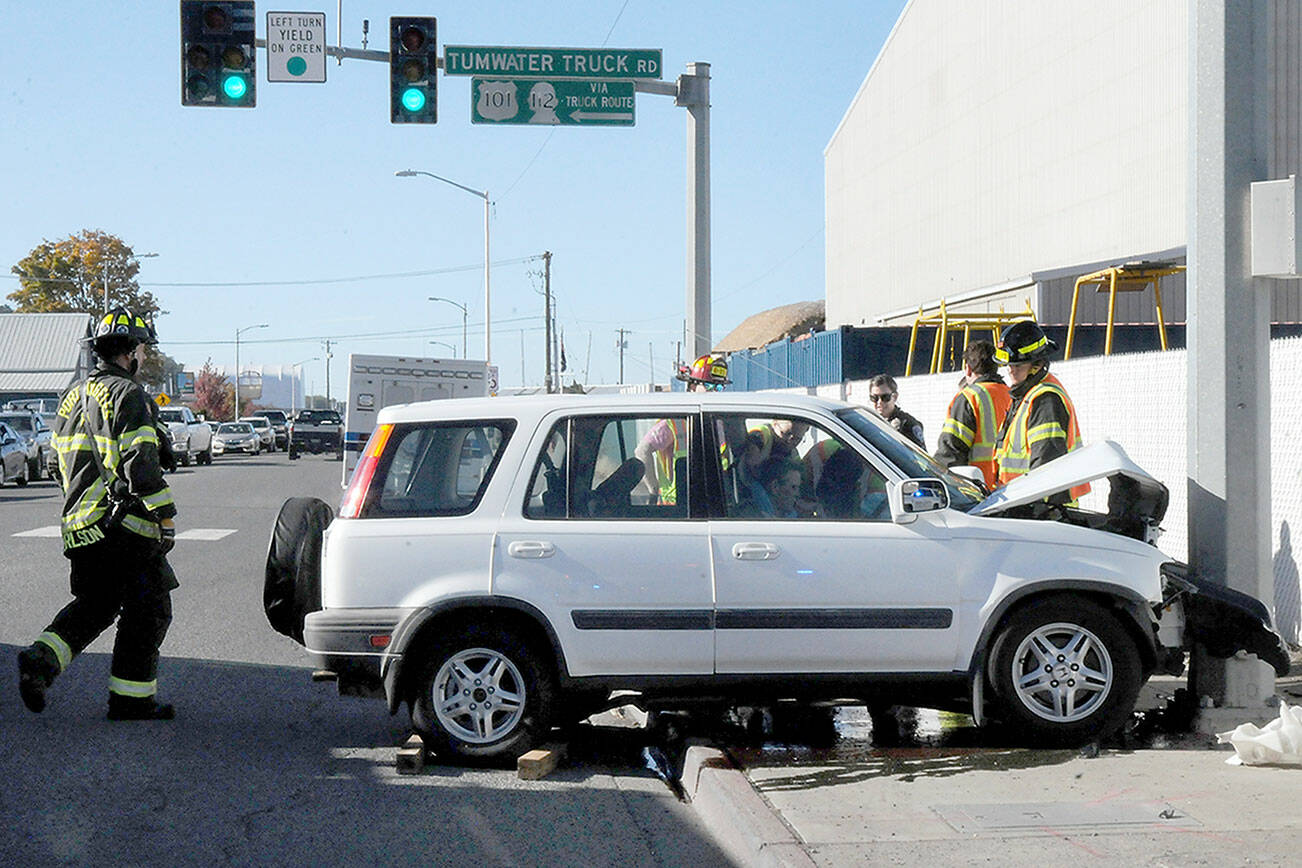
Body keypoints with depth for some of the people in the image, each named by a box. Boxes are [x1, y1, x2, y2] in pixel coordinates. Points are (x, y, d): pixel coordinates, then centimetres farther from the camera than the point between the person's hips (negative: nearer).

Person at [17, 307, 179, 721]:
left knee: (94, 604, 20)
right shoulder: (127, 394, -11)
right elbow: (140, 461, -19)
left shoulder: (74, 396, 17)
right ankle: (131, 698, 4)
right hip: (122, 526, -8)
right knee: (147, 609, 2)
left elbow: (63, 462, 23)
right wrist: (166, 516, -16)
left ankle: (43, 657, -2)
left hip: (78, 526, 8)